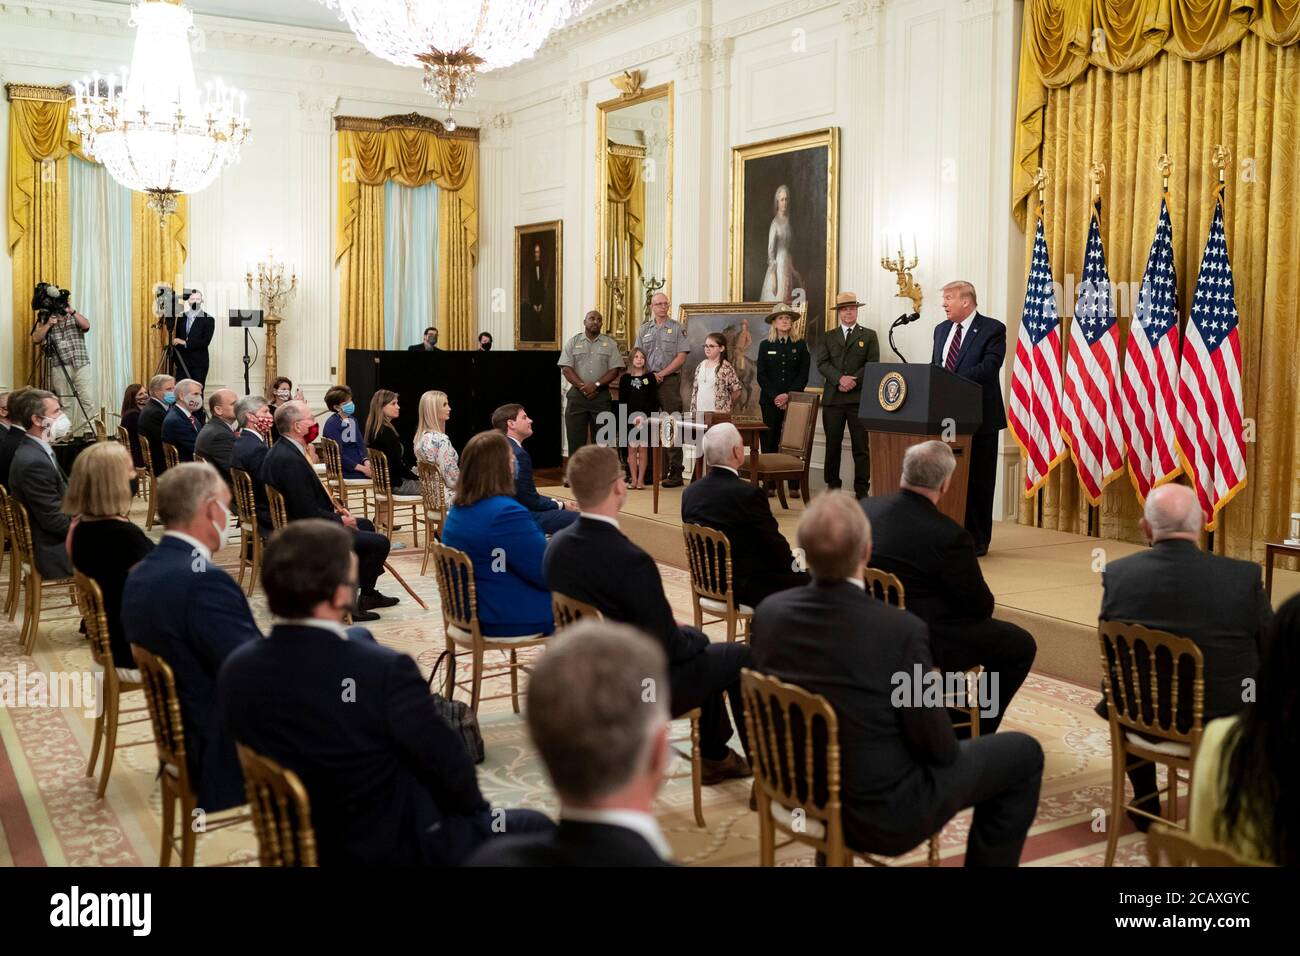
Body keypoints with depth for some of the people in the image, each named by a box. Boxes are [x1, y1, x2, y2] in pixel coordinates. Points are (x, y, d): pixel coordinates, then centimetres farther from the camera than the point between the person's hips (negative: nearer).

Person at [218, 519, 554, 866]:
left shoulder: (235, 672, -12)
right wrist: (475, 809, 4)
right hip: (397, 847, -7)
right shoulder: (383, 670, -30)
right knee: (533, 828, 15)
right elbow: (446, 765, -17)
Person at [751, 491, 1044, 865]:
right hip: (882, 813, -6)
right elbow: (937, 745, -17)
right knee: (1022, 754, 13)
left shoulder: (769, 611, -12)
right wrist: (947, 748, 6)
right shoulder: (899, 629, -29)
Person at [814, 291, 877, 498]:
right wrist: (840, 379, -15)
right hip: (833, 398, 2)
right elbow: (822, 363, 1)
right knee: (832, 445, 5)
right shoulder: (827, 337, 15)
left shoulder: (869, 336, 11)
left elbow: (873, 365, 1)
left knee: (861, 447, -3)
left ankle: (861, 490, 0)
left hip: (859, 398, -2)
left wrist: (853, 381, -12)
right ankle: (832, 487, 12)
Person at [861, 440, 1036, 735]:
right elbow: (981, 606, -12)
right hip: (922, 645, -7)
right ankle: (975, 733, 17)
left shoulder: (864, 508, -7)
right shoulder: (950, 536, -25)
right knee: (1020, 645, 9)